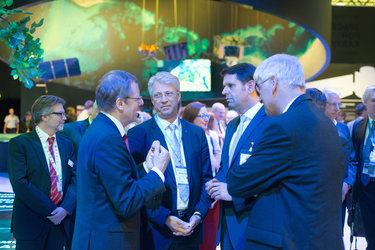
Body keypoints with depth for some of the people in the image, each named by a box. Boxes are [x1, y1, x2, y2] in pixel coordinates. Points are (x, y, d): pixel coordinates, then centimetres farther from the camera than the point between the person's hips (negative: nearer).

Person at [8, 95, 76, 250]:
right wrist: (49, 211, -17)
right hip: (31, 224, -4)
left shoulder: (67, 145, 11)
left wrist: (66, 208, -12)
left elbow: (75, 179, 5)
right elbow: (20, 183, -14)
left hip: (60, 223, 4)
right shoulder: (19, 144, -5)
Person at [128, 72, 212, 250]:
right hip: (156, 231, -3)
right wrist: (165, 218, -16)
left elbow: (206, 178, 8)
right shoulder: (138, 134, -3)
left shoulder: (197, 133, 8)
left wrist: (198, 214, -6)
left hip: (191, 227, 3)